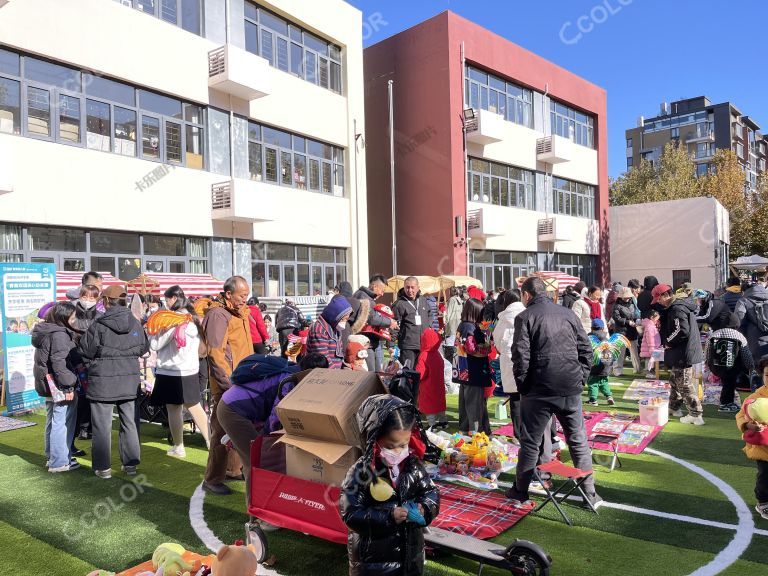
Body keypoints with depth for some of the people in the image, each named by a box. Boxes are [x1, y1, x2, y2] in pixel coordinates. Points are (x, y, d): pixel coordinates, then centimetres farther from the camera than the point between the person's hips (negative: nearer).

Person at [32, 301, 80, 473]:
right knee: (62, 423, -2)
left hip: (47, 384, 10)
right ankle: (60, 462, 5)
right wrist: (68, 387, -20)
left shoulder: (45, 331, 10)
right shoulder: (60, 335, -21)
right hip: (59, 387, -10)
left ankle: (51, 457, 32)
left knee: (52, 421, 20)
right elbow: (59, 363, -25)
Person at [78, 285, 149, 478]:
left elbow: (85, 351, -5)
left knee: (102, 425, 7)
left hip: (103, 382, -3)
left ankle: (103, 467, 13)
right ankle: (130, 463, 20)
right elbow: (144, 348, 9)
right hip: (129, 381, 4)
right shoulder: (135, 324, -3)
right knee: (129, 422, 13)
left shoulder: (99, 325, -14)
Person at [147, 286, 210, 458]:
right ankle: (210, 441, 11)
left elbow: (155, 345, -12)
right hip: (190, 370, 7)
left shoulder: (174, 320, -15)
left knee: (174, 409, 4)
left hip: (171, 371, -7)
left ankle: (178, 447, 12)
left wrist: (153, 329, 5)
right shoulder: (192, 317, 9)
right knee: (194, 406, 12)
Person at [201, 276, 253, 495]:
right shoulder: (218, 315, -15)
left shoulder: (240, 313, 15)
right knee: (223, 432, -2)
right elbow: (215, 354, -21)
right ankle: (212, 480, 9)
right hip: (226, 386, -9)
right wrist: (229, 385, -22)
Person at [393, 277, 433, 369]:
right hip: (408, 345, -6)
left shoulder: (423, 301, 11)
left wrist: (429, 326, 11)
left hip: (424, 345, 6)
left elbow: (429, 316, 29)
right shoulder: (399, 304, -8)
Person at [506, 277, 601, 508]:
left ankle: (520, 490, 20)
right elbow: (586, 349, 8)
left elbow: (521, 356, -11)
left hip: (539, 389, -3)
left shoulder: (525, 317, -5)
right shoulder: (568, 314, 9)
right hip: (571, 389, 4)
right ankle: (589, 493, 18)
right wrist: (581, 379, 12)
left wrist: (522, 385, 0)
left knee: (530, 441, 8)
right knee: (578, 441, 13)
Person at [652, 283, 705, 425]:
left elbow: (682, 331, -29)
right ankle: (674, 407, 36)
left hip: (682, 353, -11)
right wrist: (667, 341, 9)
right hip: (679, 352, 11)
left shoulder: (677, 308, -21)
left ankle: (695, 415, 4)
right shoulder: (681, 305, 12)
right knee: (675, 380, 22)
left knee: (684, 384, -3)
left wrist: (667, 342, -15)